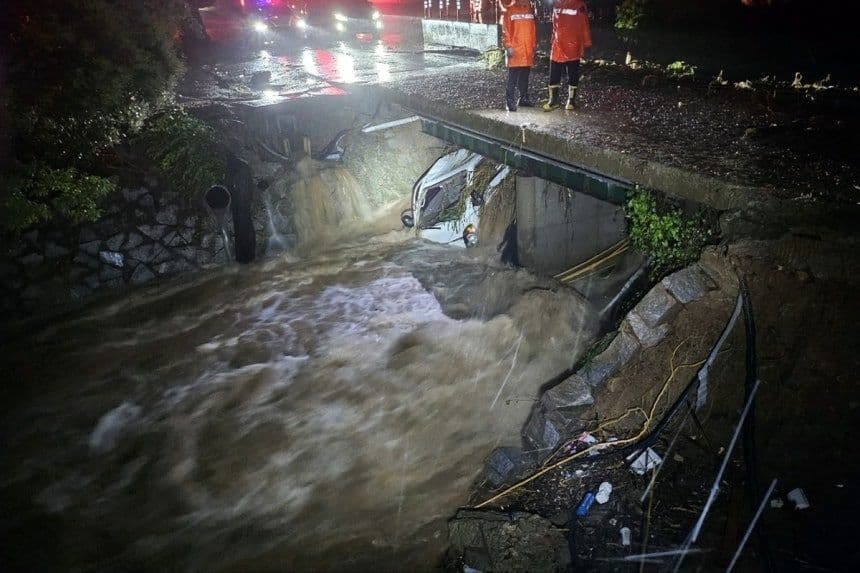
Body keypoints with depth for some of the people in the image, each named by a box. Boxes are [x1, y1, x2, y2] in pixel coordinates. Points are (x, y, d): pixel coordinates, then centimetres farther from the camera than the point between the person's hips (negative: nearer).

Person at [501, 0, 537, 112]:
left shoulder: (530, 10, 14)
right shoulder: (509, 10, -2)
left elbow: (533, 30, 17)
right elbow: (505, 30, -7)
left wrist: (533, 46, 14)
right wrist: (508, 47, -13)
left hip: (528, 51, 5)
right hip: (515, 51, -5)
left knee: (525, 76, 11)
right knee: (512, 78, -6)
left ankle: (523, 99, 21)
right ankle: (510, 102, -5)